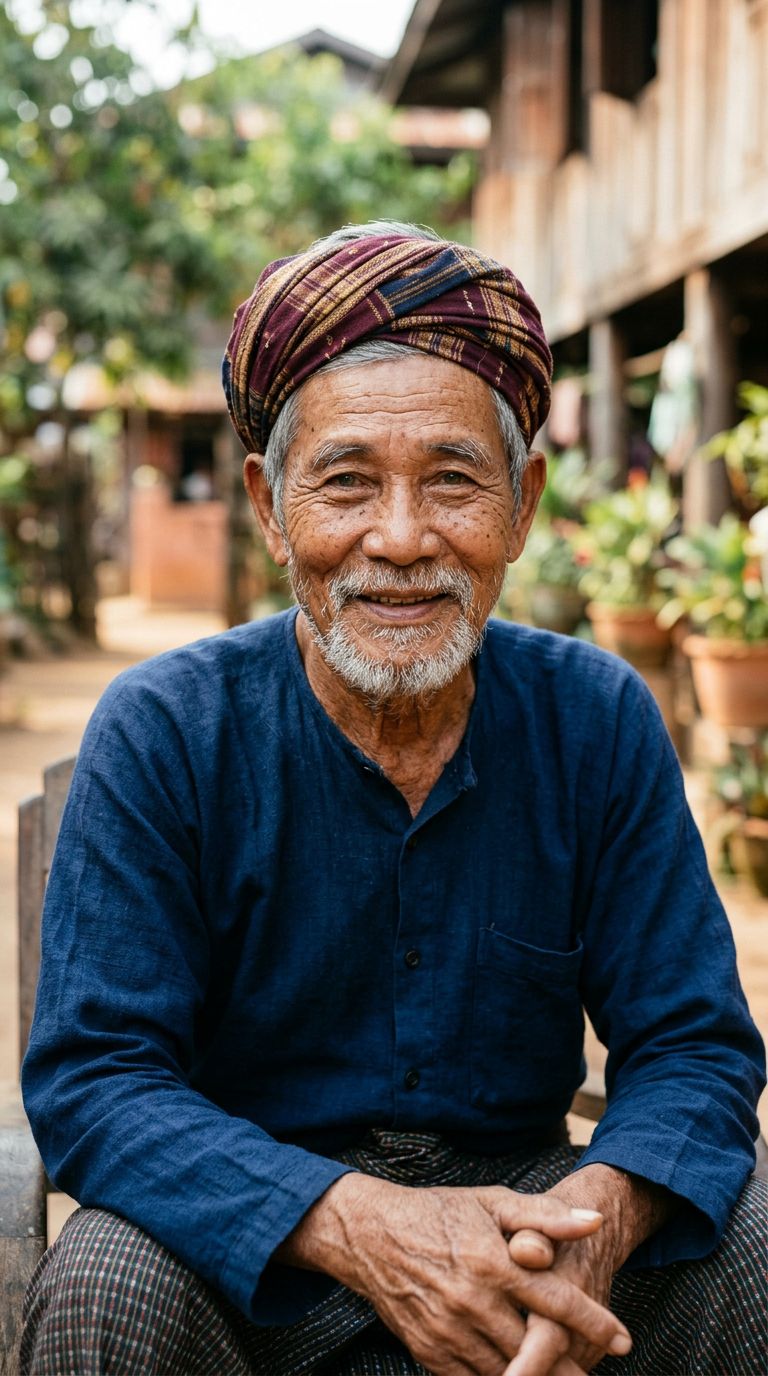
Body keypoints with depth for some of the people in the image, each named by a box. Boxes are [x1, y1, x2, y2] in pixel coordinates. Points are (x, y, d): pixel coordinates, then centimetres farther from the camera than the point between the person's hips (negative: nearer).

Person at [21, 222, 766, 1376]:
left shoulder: (599, 723, -5)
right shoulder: (161, 734, -12)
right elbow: (90, 1078, -16)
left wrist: (597, 1216, -29)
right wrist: (356, 1226, -33)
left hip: (514, 1188, 2)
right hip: (256, 1234, -1)